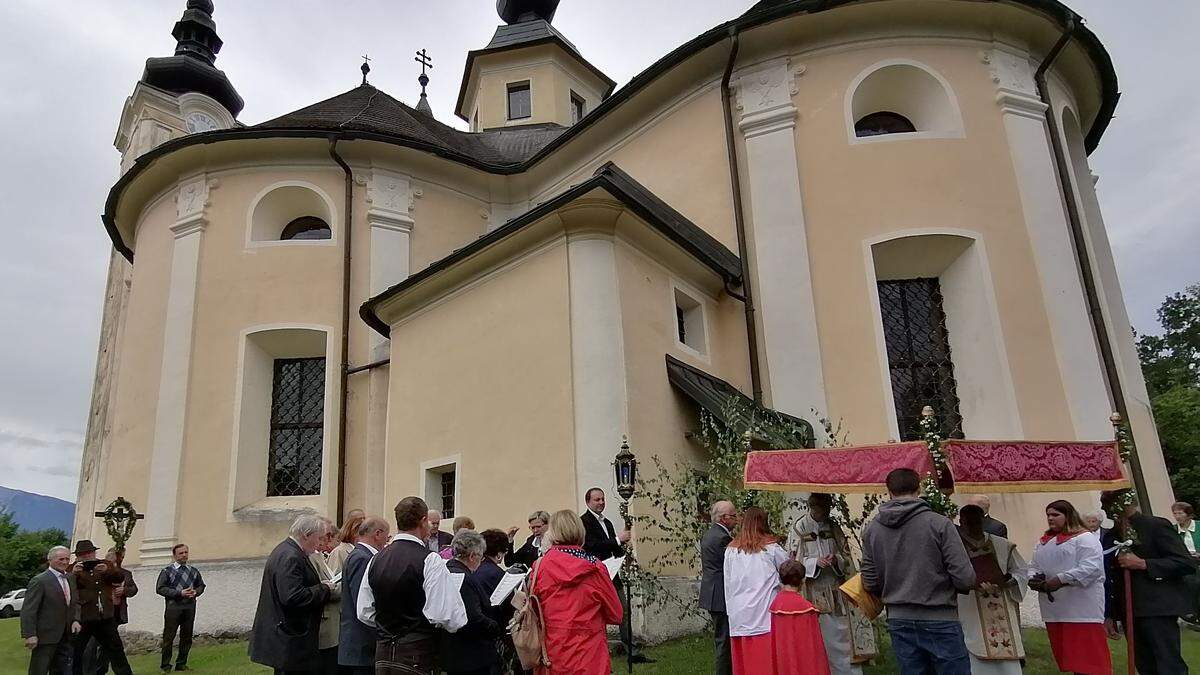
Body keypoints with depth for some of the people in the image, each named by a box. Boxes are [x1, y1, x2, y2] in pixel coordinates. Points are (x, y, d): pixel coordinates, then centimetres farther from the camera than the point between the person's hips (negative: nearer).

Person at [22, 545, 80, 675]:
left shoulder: (70, 578, 10)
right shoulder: (39, 581, -12)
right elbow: (28, 611, -15)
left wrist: (75, 620, -1)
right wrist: (30, 635, -21)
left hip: (65, 636, 7)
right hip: (45, 636, -7)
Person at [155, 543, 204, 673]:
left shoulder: (194, 571, 13)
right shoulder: (167, 571, 0)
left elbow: (201, 585, 22)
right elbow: (160, 588, -7)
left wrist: (196, 592, -2)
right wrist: (179, 593, -15)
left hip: (190, 607, 4)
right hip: (173, 607, -4)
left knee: (187, 637, 8)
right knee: (168, 637, -1)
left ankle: (181, 664, 19)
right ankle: (166, 666, 11)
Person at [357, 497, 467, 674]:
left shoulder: (376, 559, 5)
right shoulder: (429, 560, -15)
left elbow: (364, 612, 10)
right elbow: (443, 615, -20)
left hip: (382, 654, 6)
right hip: (418, 655, -6)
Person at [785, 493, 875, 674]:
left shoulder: (835, 528, 8)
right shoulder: (798, 529, -2)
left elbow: (847, 559, 9)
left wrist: (836, 560, -14)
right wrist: (816, 562, -20)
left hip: (837, 596, 3)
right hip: (813, 596, -3)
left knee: (844, 641, 3)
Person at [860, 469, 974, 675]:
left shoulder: (871, 529, 0)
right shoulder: (939, 523, -12)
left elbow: (870, 584, 2)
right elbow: (965, 579, -13)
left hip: (898, 621, 4)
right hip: (940, 620, -4)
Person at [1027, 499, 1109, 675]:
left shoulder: (1085, 538, -5)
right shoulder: (1043, 542, 19)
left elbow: (1091, 568, -18)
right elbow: (1033, 566, 20)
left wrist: (1061, 580, -23)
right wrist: (1033, 579, -2)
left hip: (1081, 610, -7)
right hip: (1054, 611, 8)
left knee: (1088, 656, -6)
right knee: (1066, 656, 13)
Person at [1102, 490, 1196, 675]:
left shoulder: (1157, 525, -4)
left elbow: (1187, 563, -10)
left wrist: (1143, 564, -18)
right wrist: (1111, 615, 13)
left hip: (1157, 609, -6)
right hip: (1129, 612, 6)